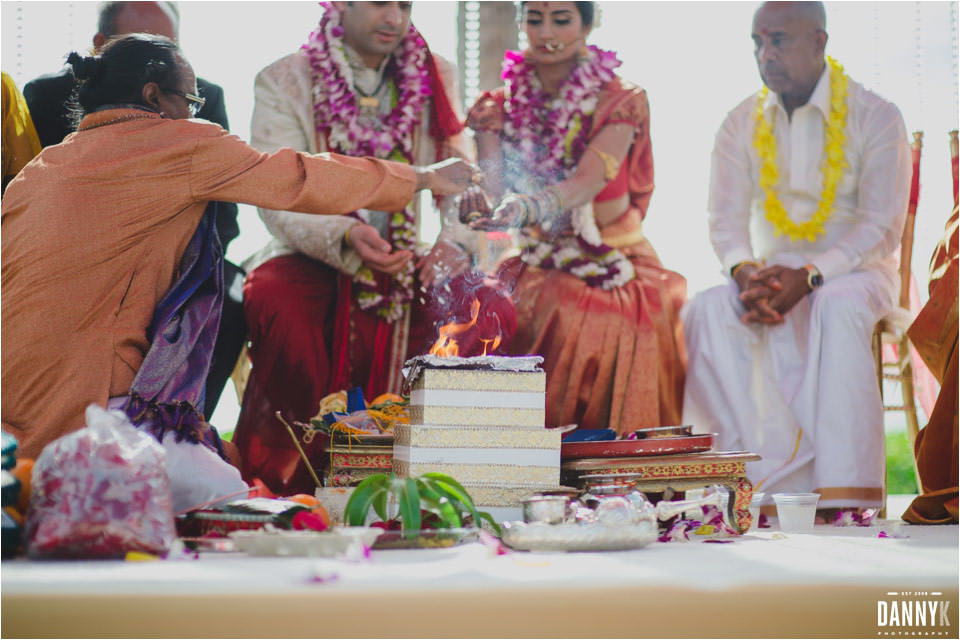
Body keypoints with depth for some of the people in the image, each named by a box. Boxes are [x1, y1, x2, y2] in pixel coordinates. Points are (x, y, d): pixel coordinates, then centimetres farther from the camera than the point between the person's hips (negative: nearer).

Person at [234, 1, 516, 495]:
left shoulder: (436, 78, 9)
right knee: (272, 298, -36)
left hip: (409, 268, 3)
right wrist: (345, 236, -32)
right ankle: (290, 470, -17)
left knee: (491, 306, -23)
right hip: (313, 262, -3)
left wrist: (455, 241, -19)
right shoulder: (282, 82, -3)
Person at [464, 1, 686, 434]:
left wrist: (528, 208, -40)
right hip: (539, 272, 3)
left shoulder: (621, 101, -4)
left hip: (613, 275, -3)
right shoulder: (505, 104, 6)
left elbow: (587, 183, -21)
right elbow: (498, 191, -5)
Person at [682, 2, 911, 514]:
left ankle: (844, 495, -41)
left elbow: (881, 227, -10)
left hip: (853, 272, -3)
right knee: (707, 309, -29)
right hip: (772, 273, 3)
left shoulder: (876, 118, -4)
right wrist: (746, 272, -21)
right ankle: (771, 473, -35)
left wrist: (809, 276, -24)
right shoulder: (740, 125, 7)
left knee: (840, 308, -39)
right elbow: (726, 219, 2)